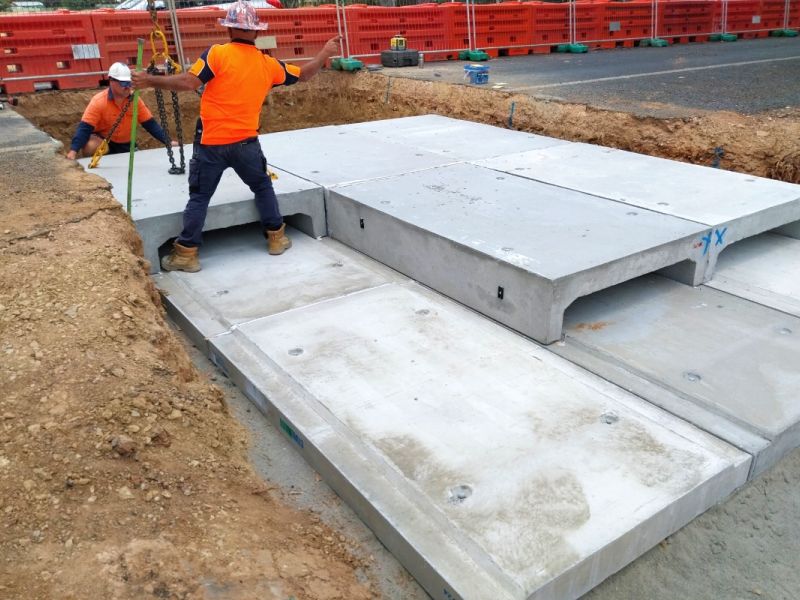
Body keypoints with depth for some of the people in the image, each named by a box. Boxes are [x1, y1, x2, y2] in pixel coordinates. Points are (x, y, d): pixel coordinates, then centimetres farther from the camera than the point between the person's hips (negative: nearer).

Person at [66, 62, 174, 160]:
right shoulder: (98, 101, -22)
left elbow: (150, 123, -5)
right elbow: (85, 127, -28)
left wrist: (168, 141, -17)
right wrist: (73, 151, -42)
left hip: (126, 145, 4)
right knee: (89, 146, -32)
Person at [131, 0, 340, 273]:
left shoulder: (217, 54, -7)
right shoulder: (268, 64, 5)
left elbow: (188, 82, -16)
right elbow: (303, 74, 19)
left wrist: (150, 81, -6)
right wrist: (325, 53, 34)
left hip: (211, 143, -2)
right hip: (245, 142, 2)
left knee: (199, 197, 5)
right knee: (263, 187, 23)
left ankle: (186, 254, 8)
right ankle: (276, 237, 29)